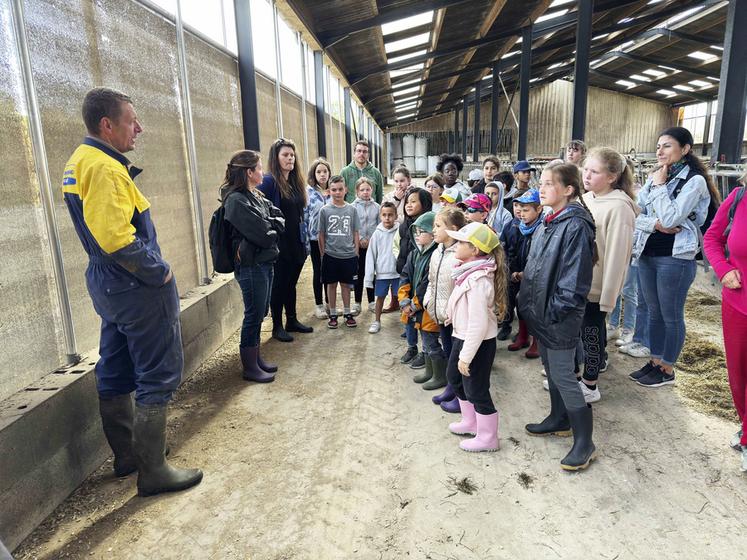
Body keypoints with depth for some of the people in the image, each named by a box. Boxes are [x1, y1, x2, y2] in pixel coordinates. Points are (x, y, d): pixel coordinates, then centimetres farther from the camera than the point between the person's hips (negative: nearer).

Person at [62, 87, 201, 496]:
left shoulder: (78, 161, 11)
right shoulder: (105, 168, -20)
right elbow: (117, 240, -28)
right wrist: (160, 273, -17)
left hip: (109, 288, 10)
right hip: (139, 291, -10)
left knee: (116, 374, 17)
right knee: (158, 377, 1)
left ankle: (127, 455, 34)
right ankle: (152, 471, 12)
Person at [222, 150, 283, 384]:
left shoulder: (256, 196, 13)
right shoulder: (236, 200, -17)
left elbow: (280, 218, 9)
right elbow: (260, 234, -21)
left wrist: (269, 224, -10)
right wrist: (272, 227, -1)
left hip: (265, 262, 9)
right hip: (251, 265, -9)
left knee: (259, 314, 16)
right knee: (253, 315, 0)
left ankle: (256, 359, 29)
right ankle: (250, 368, 13)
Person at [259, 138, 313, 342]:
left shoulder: (296, 181, 10)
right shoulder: (269, 181, -13)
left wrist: (304, 240, 13)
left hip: (296, 243, 7)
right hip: (279, 245, -7)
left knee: (291, 283, 16)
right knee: (278, 285, 4)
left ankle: (292, 321, 29)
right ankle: (277, 327, 17)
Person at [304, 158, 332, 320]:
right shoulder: (308, 192, -5)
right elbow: (304, 216, -7)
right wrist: (305, 241, -11)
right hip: (315, 238, -3)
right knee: (318, 271, 7)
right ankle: (319, 305, 18)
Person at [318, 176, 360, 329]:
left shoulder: (351, 209, 1)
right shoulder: (324, 210, -3)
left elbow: (355, 233, 5)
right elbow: (321, 234, 1)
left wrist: (356, 253, 3)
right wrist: (323, 253, 1)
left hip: (348, 255, 1)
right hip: (330, 255, -1)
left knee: (346, 284, 11)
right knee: (331, 284, 9)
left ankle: (347, 313, 23)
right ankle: (332, 314, 21)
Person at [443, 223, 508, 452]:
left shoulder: (478, 279, -28)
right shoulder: (469, 272, 1)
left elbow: (478, 323, -29)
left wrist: (466, 356, -24)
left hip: (477, 343, -10)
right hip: (463, 337, 10)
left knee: (476, 389, 5)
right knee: (454, 376, 25)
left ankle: (487, 438, 26)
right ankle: (470, 422, 44)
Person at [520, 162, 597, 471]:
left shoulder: (575, 226, -18)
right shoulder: (546, 223, 10)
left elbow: (575, 276, -21)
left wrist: (557, 311, -19)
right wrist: (530, 302, 14)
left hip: (560, 317, -9)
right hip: (542, 313, 9)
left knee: (563, 376, -1)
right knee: (551, 369, 21)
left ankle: (584, 442, 14)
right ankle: (559, 420, 39)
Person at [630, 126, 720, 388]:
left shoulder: (694, 180, -10)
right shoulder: (654, 177, 9)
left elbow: (670, 218, -20)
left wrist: (660, 185, -13)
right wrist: (655, 224, -14)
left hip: (675, 258, -6)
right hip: (646, 254, 6)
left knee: (671, 316, 6)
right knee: (654, 312, 16)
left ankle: (667, 369, 20)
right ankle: (655, 361, 29)